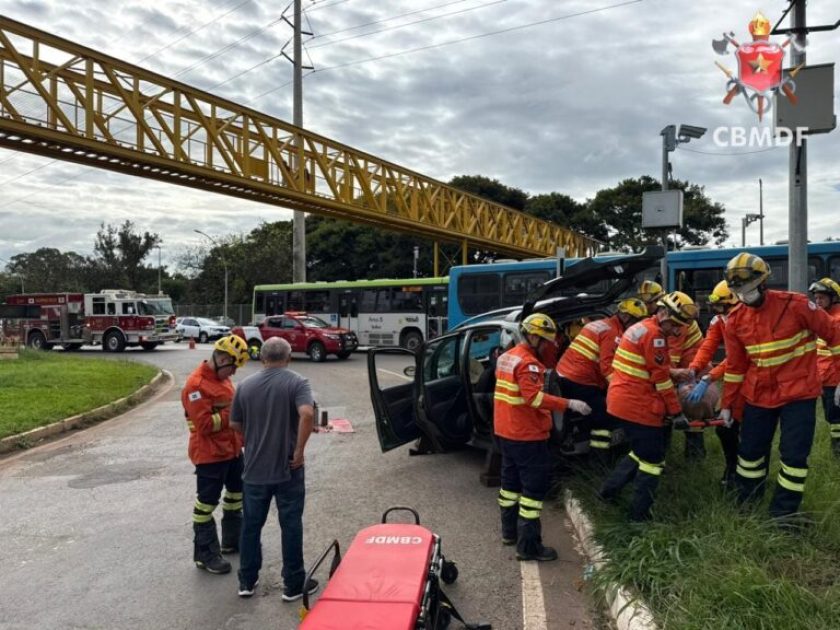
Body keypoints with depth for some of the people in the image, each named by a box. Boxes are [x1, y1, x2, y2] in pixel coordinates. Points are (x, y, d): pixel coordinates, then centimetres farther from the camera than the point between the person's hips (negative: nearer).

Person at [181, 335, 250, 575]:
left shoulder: (222, 378, 7)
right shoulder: (196, 385, -23)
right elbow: (204, 424, -26)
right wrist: (231, 413, -23)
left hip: (232, 449, 10)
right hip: (210, 455, -10)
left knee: (237, 494, 22)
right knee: (207, 503, 3)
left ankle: (232, 540, 39)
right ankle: (205, 554, 16)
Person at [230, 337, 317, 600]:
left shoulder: (245, 385, 2)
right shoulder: (297, 382, -10)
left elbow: (235, 424, 8)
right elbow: (307, 413, -27)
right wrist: (299, 450, -18)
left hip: (254, 468, 4)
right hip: (287, 469, -3)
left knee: (251, 525, 16)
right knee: (291, 526, 7)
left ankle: (247, 581, 27)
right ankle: (293, 585, 17)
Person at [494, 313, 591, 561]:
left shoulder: (506, 357, 11)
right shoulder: (527, 363, -19)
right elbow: (535, 397, -29)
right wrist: (569, 404, -27)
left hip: (506, 431, 10)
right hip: (526, 435, -10)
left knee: (512, 479, 19)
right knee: (536, 484, -4)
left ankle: (510, 531, 31)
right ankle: (528, 546, -2)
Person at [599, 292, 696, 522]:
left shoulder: (639, 327, 16)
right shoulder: (654, 334, -16)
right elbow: (661, 378, -15)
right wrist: (677, 413, -9)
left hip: (620, 401, 10)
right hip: (638, 406, -10)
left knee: (640, 451, 24)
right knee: (653, 459, 3)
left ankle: (610, 489, 27)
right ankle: (640, 514, 11)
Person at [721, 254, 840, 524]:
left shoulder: (795, 305, -15)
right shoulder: (735, 321, -3)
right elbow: (735, 366, 6)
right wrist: (727, 404, 9)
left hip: (798, 393, -3)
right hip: (758, 396, 4)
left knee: (794, 454, -2)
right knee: (750, 450, 11)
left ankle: (783, 513, 13)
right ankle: (745, 507, 29)